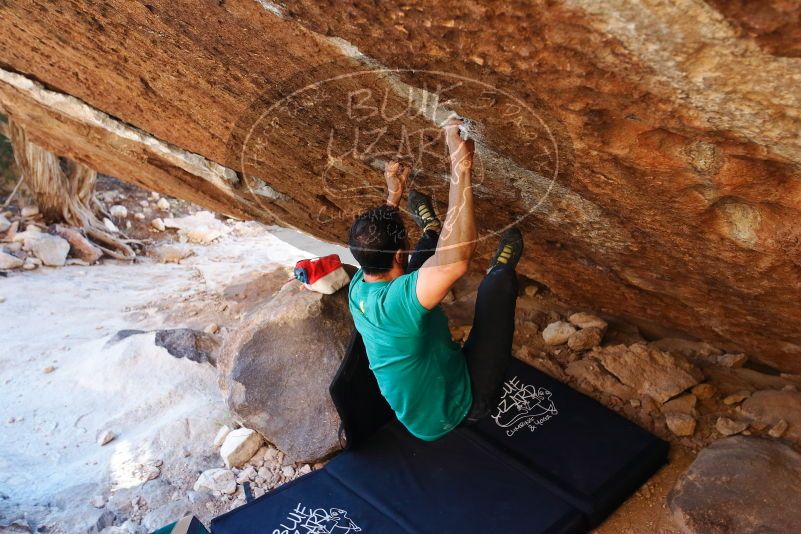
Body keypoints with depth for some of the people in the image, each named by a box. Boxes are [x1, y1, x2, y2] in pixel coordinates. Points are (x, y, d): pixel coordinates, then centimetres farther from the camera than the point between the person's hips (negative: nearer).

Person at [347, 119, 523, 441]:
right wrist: (461, 166, -49)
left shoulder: (358, 288, -11)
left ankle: (432, 231, 36)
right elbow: (458, 258, -53)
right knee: (501, 281, -4)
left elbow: (374, 244, 12)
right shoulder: (396, 301, -38)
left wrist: (394, 195, 16)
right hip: (459, 406, -7)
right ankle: (497, 268, 26)